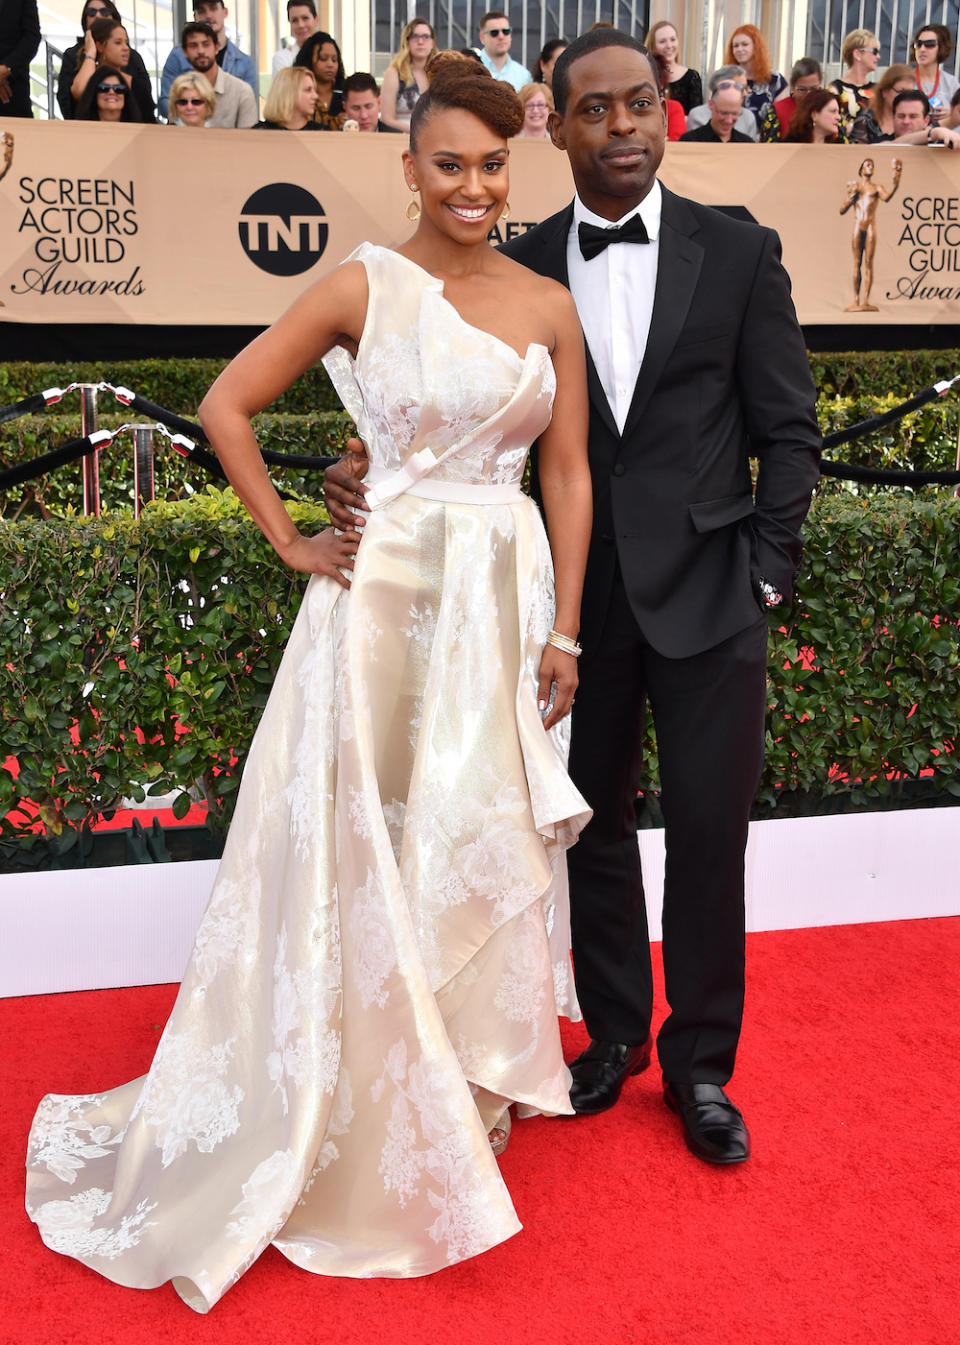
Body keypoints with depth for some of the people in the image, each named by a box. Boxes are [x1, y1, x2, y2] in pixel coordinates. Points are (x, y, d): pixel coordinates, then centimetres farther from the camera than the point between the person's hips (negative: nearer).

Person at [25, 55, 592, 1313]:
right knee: (364, 844, 4)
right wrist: (292, 543, -5)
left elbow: (569, 476, 6)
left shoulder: (549, 306, 6)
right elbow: (227, 405, -1)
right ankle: (356, 1126, 24)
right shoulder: (363, 286, -4)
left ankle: (464, 1095, 35)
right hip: (388, 592, -3)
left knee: (488, 843, 13)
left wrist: (564, 629, 2)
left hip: (507, 601, 4)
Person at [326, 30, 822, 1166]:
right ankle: (614, 1034, 33)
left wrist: (766, 571, -4)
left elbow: (787, 428, 2)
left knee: (708, 838, 3)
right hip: (578, 595, 2)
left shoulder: (738, 254, 1)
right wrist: (374, 473, -15)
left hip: (707, 598, -1)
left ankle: (699, 1066, 23)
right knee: (594, 828, 13)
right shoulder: (522, 268, 3)